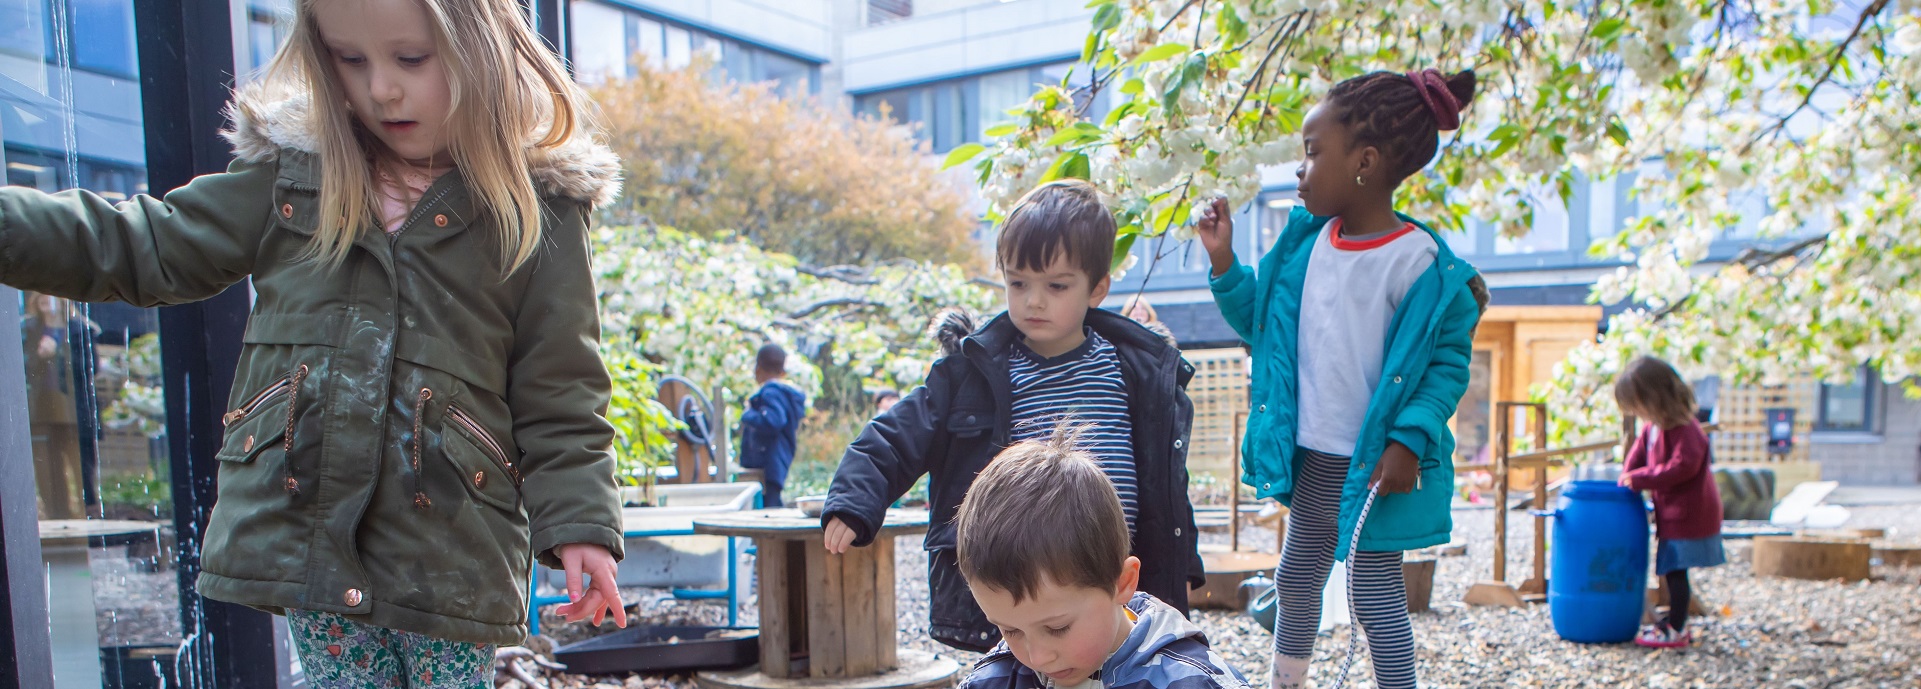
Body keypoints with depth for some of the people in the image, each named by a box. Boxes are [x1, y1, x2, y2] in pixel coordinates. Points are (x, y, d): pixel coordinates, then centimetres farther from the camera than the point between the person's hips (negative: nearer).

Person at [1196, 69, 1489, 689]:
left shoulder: (1420, 262, -18)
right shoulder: (1306, 244, 2)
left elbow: (1448, 361, -13)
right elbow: (1263, 325, 13)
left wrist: (1409, 439, -24)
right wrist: (1224, 264, 2)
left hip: (1373, 467, -7)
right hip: (1310, 459, 7)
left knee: (1375, 595, 4)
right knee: (1297, 579, 23)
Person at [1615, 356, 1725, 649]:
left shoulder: (1685, 430, -21)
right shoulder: (1652, 427, 8)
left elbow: (1682, 467, -26)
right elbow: (1637, 455, 15)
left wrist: (1639, 478, -22)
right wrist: (1626, 480, 1)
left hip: (1687, 513, -9)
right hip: (1673, 512, 9)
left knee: (1675, 570, -5)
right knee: (1671, 570, 16)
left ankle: (1676, 629, 3)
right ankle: (1675, 620, 27)